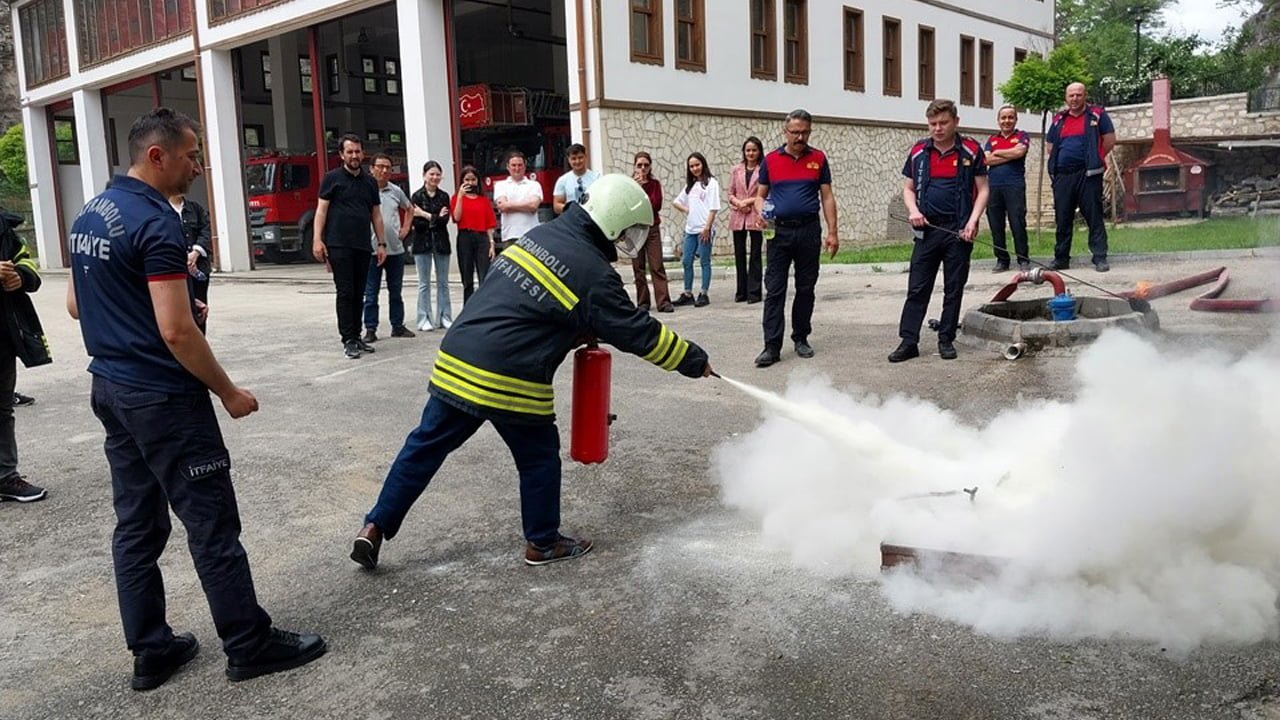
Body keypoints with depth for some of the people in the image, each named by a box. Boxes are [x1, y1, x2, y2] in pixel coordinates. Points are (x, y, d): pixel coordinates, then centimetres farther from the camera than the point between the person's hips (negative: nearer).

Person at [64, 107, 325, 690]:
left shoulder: (88, 217, 10)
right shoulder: (156, 223, -18)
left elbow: (75, 305, 19)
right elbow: (176, 332, -22)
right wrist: (228, 392, -12)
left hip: (110, 389, 9)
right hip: (162, 397, -9)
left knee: (136, 524, 13)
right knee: (212, 525, -1)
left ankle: (150, 651, 21)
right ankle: (251, 645, 9)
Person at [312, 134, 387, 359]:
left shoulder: (370, 182, 14)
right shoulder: (332, 178, 2)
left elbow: (376, 215, 17)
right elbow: (321, 209, -3)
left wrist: (381, 243, 11)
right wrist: (317, 239, -12)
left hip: (363, 247, 5)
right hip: (338, 245, -5)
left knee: (359, 294, 8)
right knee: (345, 292, -6)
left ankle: (356, 336, 15)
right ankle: (348, 340, -2)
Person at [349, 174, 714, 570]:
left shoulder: (539, 235, 14)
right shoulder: (594, 275, -9)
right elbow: (639, 333, -4)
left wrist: (582, 335, 24)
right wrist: (695, 360, 8)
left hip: (455, 362, 7)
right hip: (509, 383, -7)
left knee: (425, 446, 16)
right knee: (540, 457, 14)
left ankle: (375, 528, 21)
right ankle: (542, 543, 27)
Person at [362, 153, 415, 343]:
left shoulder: (396, 191, 7)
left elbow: (409, 208, 26)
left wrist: (406, 227, 13)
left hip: (395, 249, 4)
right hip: (372, 249, -4)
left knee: (396, 291, 13)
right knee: (371, 293, 1)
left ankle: (398, 326, 22)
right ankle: (370, 329, 6)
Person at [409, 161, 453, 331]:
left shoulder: (444, 196, 7)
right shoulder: (417, 196, -1)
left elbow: (445, 220, -6)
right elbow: (416, 223, -9)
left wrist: (426, 216, -13)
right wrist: (436, 219, -12)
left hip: (441, 242, 3)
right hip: (422, 242, -2)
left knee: (443, 282, 6)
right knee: (424, 283, 1)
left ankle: (444, 317, 11)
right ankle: (425, 319, 5)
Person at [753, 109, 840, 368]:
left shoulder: (818, 159, 6)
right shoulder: (771, 159, 5)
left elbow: (827, 197, 5)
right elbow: (760, 195, 11)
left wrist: (832, 232, -1)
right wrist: (761, 212, -11)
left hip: (809, 231, 1)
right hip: (779, 231, -1)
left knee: (806, 288, 8)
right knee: (774, 290, -5)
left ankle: (801, 338, 20)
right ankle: (772, 346, -5)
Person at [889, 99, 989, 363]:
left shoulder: (971, 150, 0)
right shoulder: (918, 152, 6)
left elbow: (982, 190, 2)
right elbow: (908, 188, 14)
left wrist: (972, 221, -11)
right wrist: (913, 211, -6)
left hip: (959, 231, -1)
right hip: (927, 229, 2)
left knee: (954, 289, 6)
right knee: (917, 288, 0)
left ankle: (946, 340, 16)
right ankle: (909, 341, 4)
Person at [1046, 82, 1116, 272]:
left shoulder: (1097, 115, 5)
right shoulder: (1058, 120, 16)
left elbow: (1109, 140, 4)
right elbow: (1050, 147, 21)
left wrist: (1094, 159, 5)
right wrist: (1063, 159, 10)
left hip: (1087, 174, -4)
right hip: (1062, 176, 4)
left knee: (1094, 217, -6)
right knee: (1062, 219, 7)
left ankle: (1100, 258, -5)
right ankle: (1061, 259, 13)